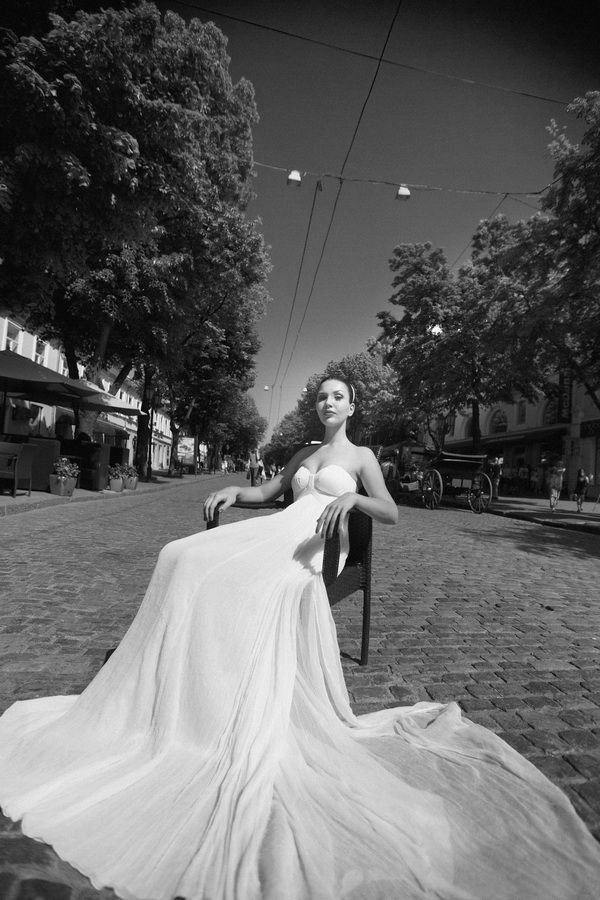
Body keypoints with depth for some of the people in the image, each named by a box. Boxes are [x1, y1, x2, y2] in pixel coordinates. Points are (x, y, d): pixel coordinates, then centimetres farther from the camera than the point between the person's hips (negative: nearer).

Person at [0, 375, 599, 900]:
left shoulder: (361, 457, 12)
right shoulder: (303, 454, 28)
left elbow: (393, 515, 2)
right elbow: (267, 492, 26)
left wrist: (352, 498, -18)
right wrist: (233, 490, 6)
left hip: (302, 555, -6)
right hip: (270, 532, 6)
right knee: (186, 561, -16)